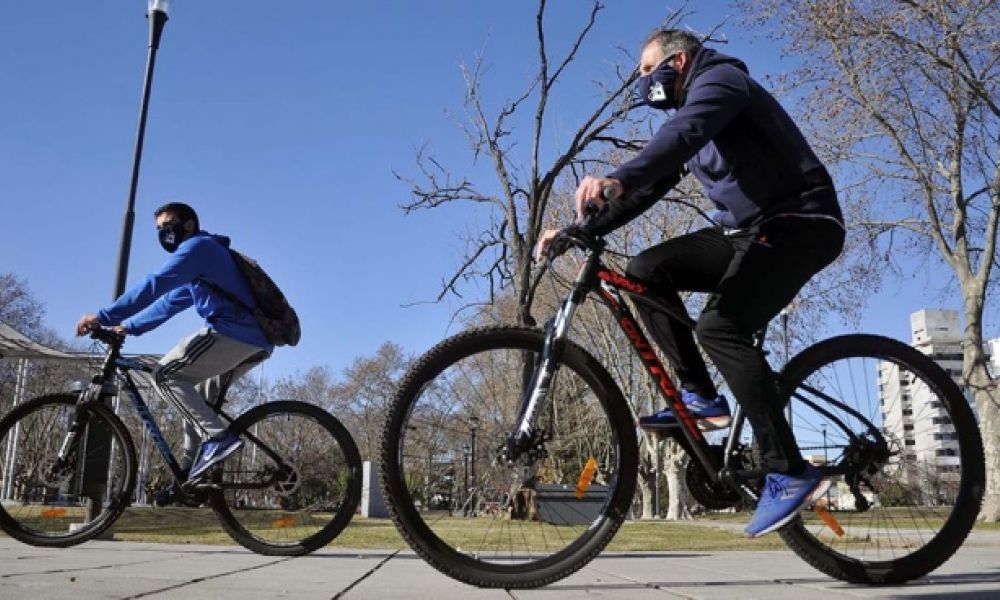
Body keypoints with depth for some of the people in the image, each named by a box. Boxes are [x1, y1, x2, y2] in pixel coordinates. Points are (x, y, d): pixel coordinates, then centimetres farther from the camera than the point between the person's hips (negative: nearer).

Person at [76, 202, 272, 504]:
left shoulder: (199, 246, -1)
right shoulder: (197, 265, 32)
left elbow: (154, 284, -13)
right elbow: (168, 303, 32)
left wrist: (103, 317, -14)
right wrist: (128, 327, 22)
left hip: (232, 331, -10)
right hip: (254, 340, 10)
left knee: (166, 375, -7)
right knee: (199, 400, 17)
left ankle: (217, 437, -16)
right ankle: (191, 475, 17)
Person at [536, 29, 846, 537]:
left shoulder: (719, 78, -7)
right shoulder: (689, 114, 21)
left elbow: (684, 133, -31)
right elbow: (648, 186, 13)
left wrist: (617, 178, -49)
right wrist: (579, 231, 1)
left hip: (800, 223, -9)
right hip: (750, 229, 9)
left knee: (720, 327, -26)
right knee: (646, 270, -5)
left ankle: (790, 473, -21)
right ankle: (700, 396, -3)